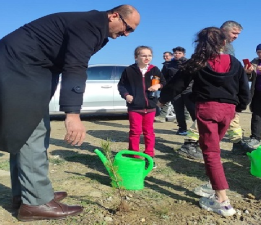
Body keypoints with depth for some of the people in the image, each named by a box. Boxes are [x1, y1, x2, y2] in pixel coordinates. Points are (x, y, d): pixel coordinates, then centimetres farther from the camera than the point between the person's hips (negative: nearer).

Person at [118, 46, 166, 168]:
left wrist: (158, 85, -9)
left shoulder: (155, 70, 2)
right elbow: (121, 85, 3)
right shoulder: (129, 70, -6)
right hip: (134, 107, -3)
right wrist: (126, 95, -13)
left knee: (149, 132, 11)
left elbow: (163, 82, 12)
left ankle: (149, 156, 22)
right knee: (135, 131, 1)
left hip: (150, 106, 3)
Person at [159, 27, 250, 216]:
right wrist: (239, 107, 26)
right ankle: (215, 184, 28)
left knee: (211, 151, -3)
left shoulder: (197, 63, 2)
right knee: (213, 147, 21)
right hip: (228, 109, 4)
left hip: (207, 108, -4)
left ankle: (222, 200, -5)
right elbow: (245, 89, 10)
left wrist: (162, 99, 18)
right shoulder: (234, 63, 8)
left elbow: (177, 83, 4)